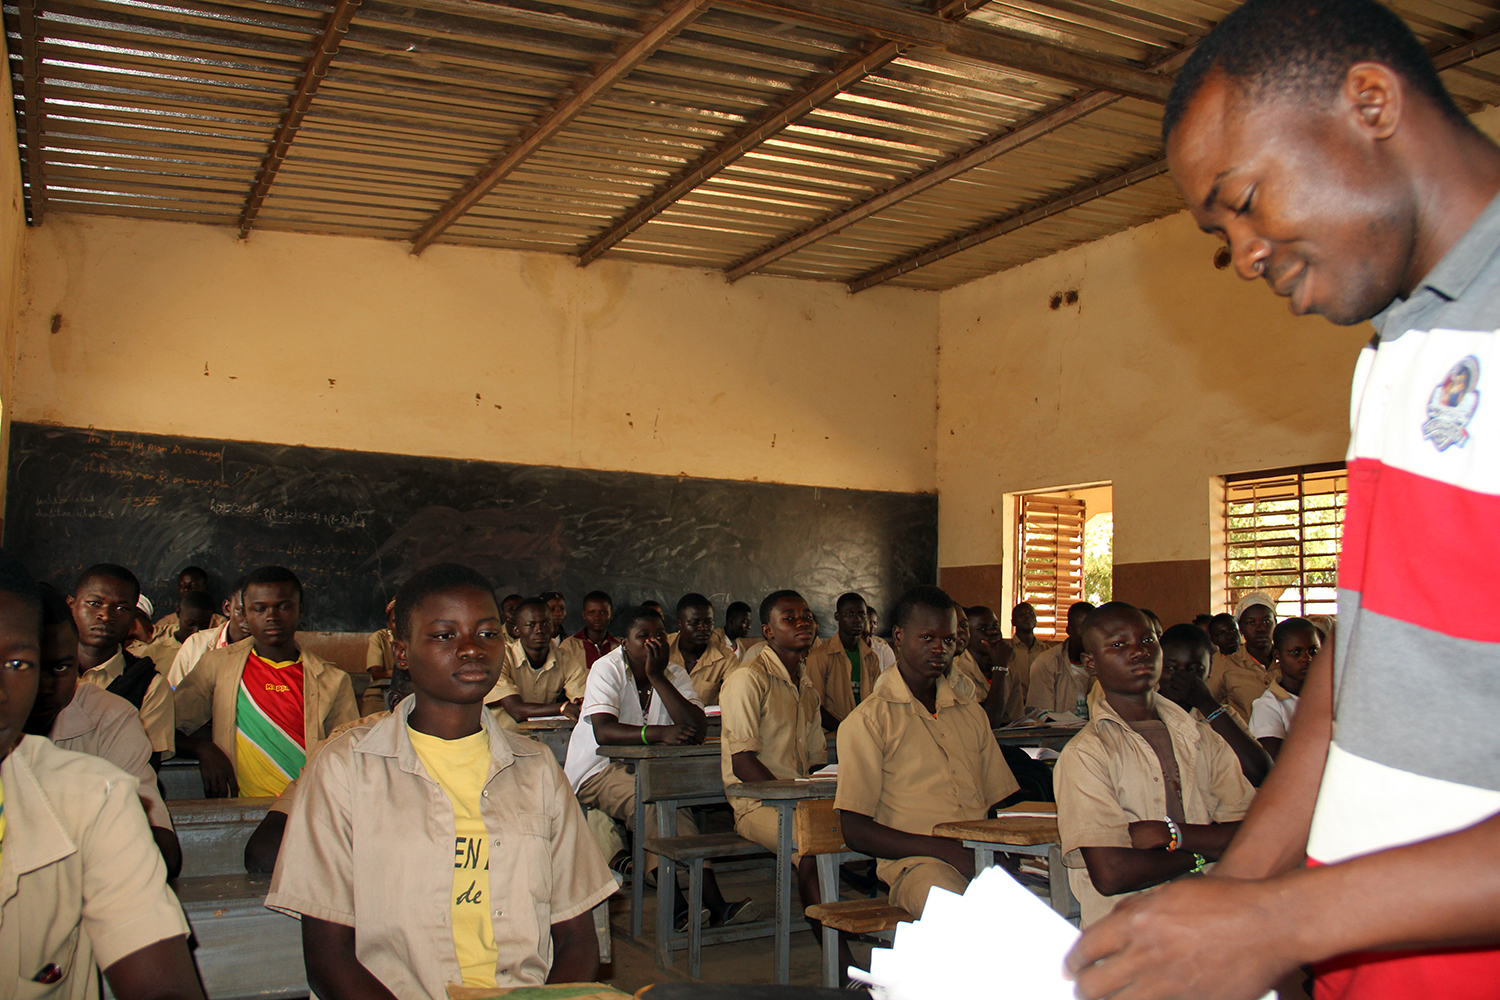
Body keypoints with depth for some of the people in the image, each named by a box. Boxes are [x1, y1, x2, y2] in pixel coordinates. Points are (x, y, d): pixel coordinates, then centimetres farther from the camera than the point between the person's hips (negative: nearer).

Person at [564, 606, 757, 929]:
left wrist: (657, 677, -19)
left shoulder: (674, 673, 1)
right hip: (598, 770, -4)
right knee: (646, 798, -32)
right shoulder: (607, 669, -10)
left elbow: (698, 729, -16)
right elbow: (603, 732, -26)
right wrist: (661, 733, -37)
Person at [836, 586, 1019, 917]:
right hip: (915, 862, -6)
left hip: (987, 854, 6)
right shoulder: (867, 721, 4)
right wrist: (946, 849, -15)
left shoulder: (971, 713, 23)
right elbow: (855, 831, -3)